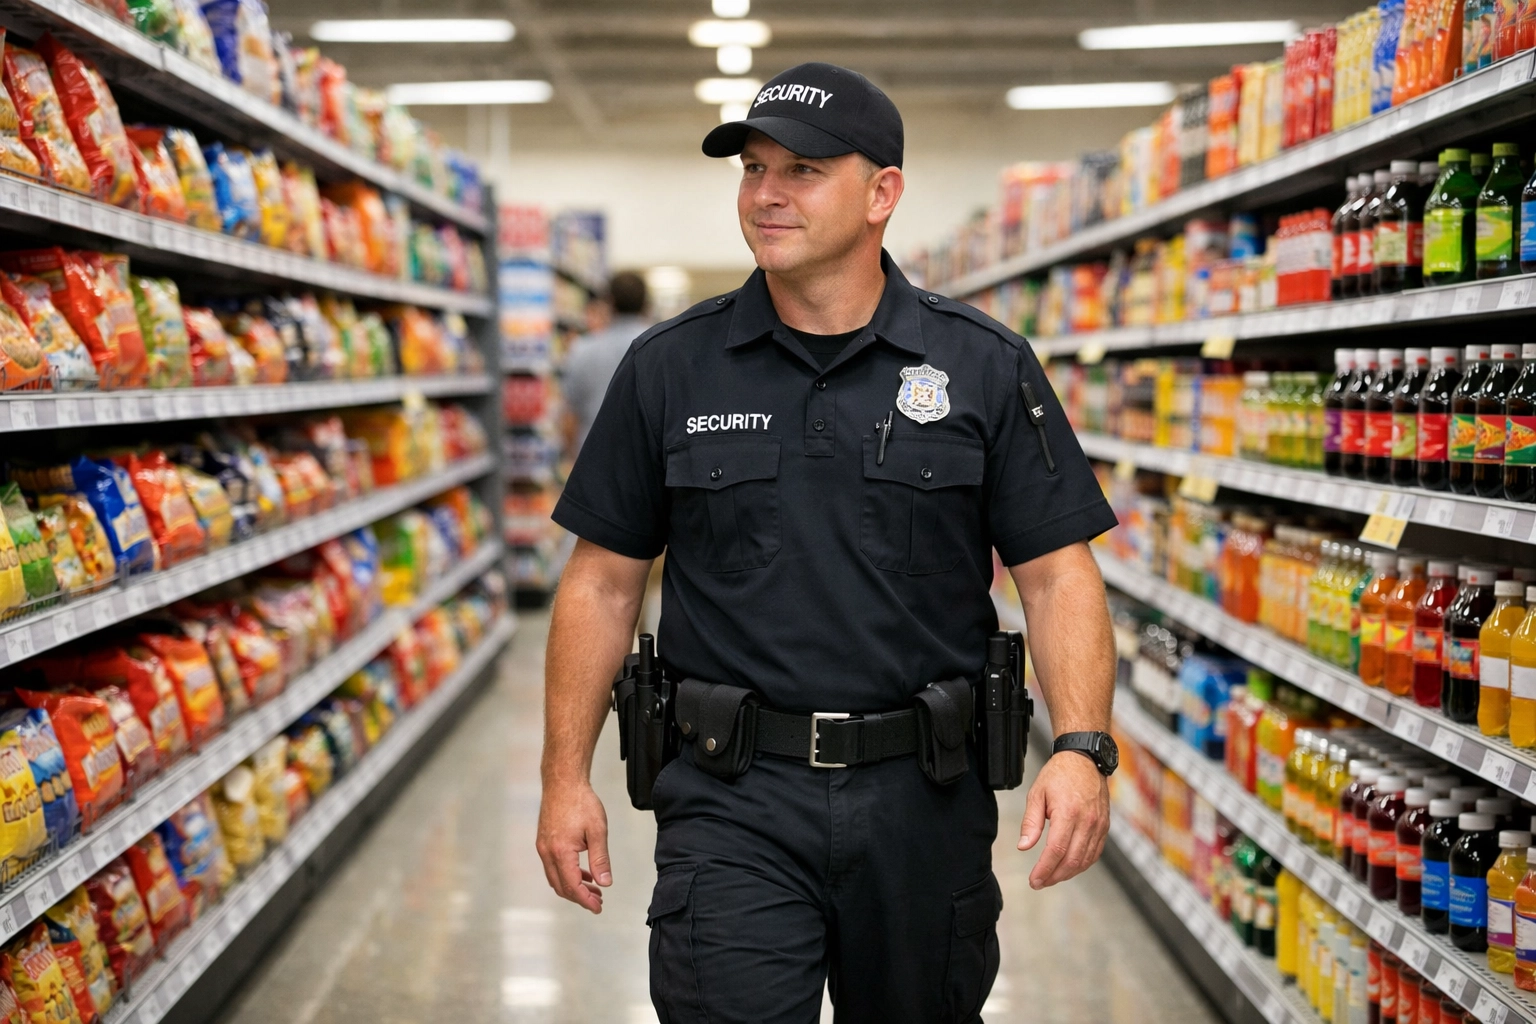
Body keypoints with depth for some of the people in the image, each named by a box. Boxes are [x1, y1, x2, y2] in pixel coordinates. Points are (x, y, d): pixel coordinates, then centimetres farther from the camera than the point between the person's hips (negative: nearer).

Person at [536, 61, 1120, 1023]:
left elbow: (1057, 573, -3)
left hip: (925, 799, 1)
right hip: (733, 801, 0)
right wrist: (568, 776, 0)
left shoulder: (985, 366, -1)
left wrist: (1082, 748, -17)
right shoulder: (670, 369, 2)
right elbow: (605, 581, 5)